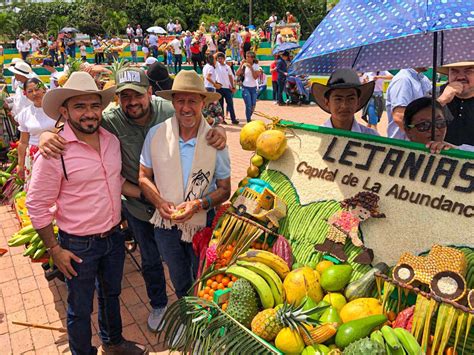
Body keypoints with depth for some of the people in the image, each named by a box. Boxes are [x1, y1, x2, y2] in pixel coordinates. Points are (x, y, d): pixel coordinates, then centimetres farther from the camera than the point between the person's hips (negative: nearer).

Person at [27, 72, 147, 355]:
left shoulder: (112, 140, -2)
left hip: (113, 237, 6)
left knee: (111, 294, 27)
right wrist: (54, 249, -12)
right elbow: (37, 206, -14)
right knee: (80, 309, 14)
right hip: (78, 246, -6)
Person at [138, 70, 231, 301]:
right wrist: (159, 202, -17)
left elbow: (224, 189, -7)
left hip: (204, 223, -1)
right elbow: (144, 177, 0)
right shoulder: (156, 134, -11)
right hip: (166, 224, 2)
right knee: (180, 283, 25)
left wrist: (199, 204, -24)